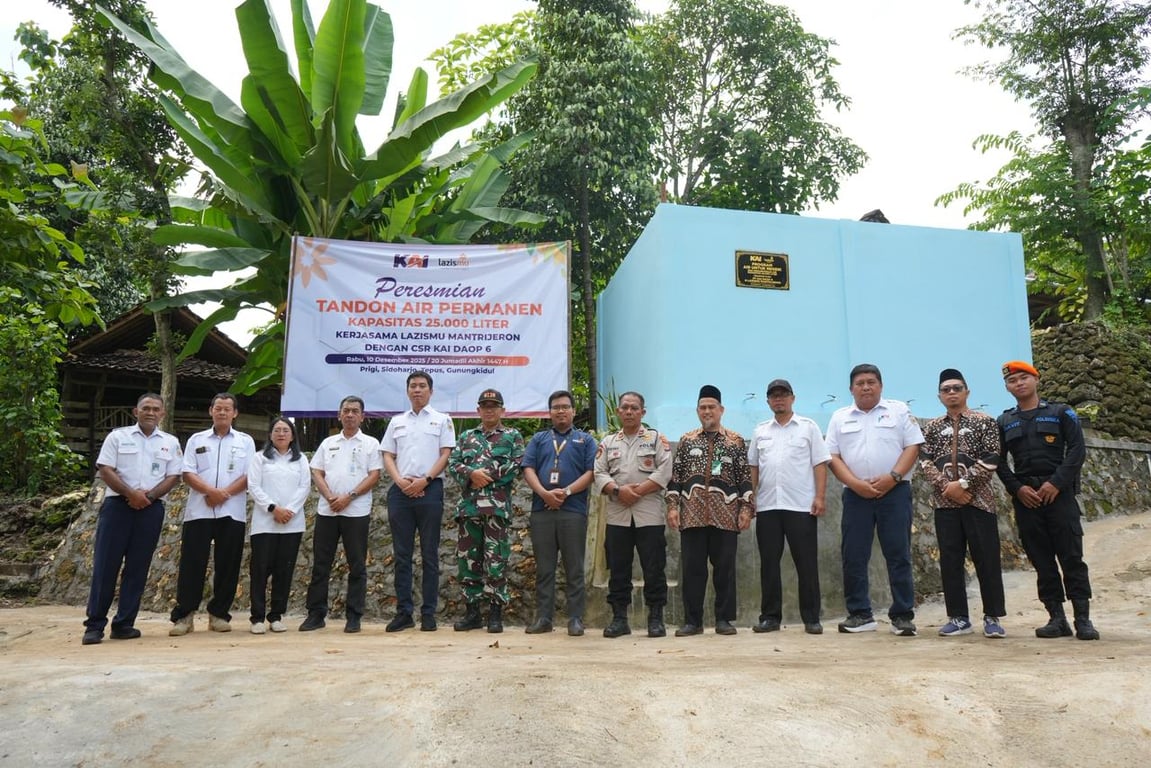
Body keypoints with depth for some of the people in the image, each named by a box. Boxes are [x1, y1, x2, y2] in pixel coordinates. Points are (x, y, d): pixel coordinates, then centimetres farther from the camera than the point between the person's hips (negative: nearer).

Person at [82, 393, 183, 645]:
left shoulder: (171, 443, 10)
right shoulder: (117, 436, 5)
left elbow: (173, 477, 5)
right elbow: (105, 470, -3)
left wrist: (149, 495, -10)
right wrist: (130, 493, -13)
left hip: (151, 509, 2)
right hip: (117, 505, -2)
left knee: (137, 568, 3)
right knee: (105, 565, -3)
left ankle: (124, 624, 10)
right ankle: (95, 625, 3)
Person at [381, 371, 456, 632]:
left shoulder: (442, 420, 8)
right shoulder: (397, 421, 17)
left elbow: (445, 455, 0)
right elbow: (388, 456, 12)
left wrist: (424, 480, -12)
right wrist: (400, 481, -6)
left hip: (429, 490, -3)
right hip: (400, 491, 3)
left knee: (430, 554, 1)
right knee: (402, 554, 5)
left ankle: (428, 613, 6)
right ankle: (403, 612, 10)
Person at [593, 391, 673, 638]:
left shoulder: (656, 439, 6)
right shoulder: (608, 442, 15)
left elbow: (664, 472, -5)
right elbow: (599, 474, 5)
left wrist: (638, 491, -13)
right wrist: (618, 491, -12)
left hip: (649, 515, -2)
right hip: (617, 515, 3)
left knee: (654, 569, 0)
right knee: (618, 569, 6)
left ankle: (656, 619, 9)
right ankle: (619, 619, 14)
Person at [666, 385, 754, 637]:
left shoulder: (736, 441, 7)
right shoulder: (687, 440, 11)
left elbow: (745, 478, 5)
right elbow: (675, 476, 9)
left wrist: (746, 507, -4)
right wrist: (672, 505, 0)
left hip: (725, 515, -1)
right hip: (692, 514, 1)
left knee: (725, 567, 3)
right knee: (692, 568, 3)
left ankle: (724, 619, 14)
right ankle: (692, 620, 11)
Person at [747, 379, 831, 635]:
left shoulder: (808, 427, 5)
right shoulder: (760, 431, 14)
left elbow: (820, 464, 0)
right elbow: (753, 467, 15)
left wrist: (820, 497, -9)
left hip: (801, 506, -3)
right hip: (767, 507, 3)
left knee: (806, 564, 1)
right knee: (769, 563, 6)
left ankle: (811, 618, 9)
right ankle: (770, 616, 13)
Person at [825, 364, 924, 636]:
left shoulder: (899, 410, 7)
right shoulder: (840, 417, 11)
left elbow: (912, 446, 0)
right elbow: (833, 456, 5)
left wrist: (892, 477, -13)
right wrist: (855, 483, -9)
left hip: (894, 492, -2)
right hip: (856, 495, 2)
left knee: (899, 555, -1)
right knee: (853, 557, 2)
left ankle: (902, 616, 5)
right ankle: (860, 615, 11)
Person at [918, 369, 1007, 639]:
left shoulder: (984, 422, 2)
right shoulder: (932, 427, 12)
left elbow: (991, 459, -7)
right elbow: (925, 461, 2)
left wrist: (962, 484, -14)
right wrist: (946, 487, -12)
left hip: (978, 499, -3)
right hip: (944, 502, 3)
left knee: (987, 559, 0)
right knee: (950, 560, 4)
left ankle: (992, 617, 10)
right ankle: (959, 618, 12)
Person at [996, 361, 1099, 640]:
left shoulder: (1061, 413, 8)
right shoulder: (1004, 422, 13)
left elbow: (1077, 449, -1)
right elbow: (999, 461, 9)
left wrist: (1056, 483, -12)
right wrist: (1017, 488, -7)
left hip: (1059, 492, -2)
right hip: (1025, 496, 2)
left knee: (1071, 556, -4)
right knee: (1041, 560, 3)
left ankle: (1083, 619, 1)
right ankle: (1057, 618, 8)